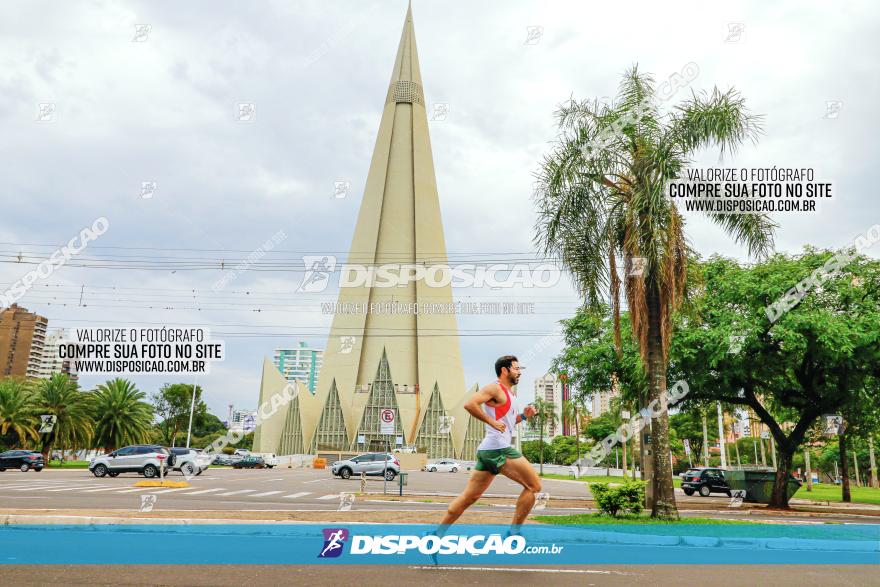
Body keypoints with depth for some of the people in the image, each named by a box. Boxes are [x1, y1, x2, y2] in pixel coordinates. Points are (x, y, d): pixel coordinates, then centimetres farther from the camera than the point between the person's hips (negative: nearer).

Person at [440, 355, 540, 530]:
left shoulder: (509, 393, 23)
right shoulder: (495, 388, -7)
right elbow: (469, 404, -20)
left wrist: (523, 416, 15)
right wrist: (492, 422, -19)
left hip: (487, 450, 10)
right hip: (498, 448, -10)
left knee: (469, 496, 10)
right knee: (534, 486, -4)